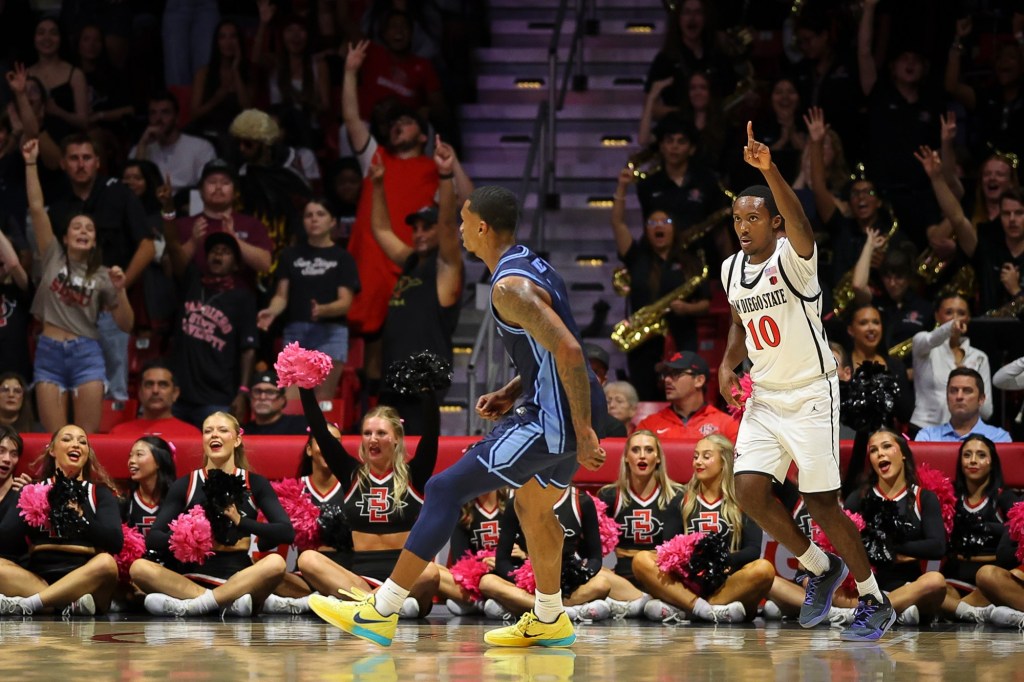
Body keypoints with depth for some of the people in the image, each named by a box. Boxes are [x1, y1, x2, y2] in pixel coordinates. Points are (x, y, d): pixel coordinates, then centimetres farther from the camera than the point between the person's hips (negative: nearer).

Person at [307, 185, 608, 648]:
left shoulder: (509, 287, -18)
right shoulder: (534, 268, 14)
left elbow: (568, 351, -27)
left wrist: (583, 432, -25)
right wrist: (512, 393, 15)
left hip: (551, 421, -10)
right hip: (568, 413, 10)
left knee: (445, 490, -6)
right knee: (531, 507, 29)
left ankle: (379, 613, -6)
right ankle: (549, 621, 39)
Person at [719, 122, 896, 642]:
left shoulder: (793, 259, -16)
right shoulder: (730, 270, 5)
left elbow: (800, 223, -40)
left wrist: (769, 170, -56)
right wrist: (728, 365, 4)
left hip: (810, 395, -7)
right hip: (764, 399, 7)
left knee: (821, 505, -5)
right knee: (749, 491, -6)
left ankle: (875, 602, 11)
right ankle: (820, 568, 17)